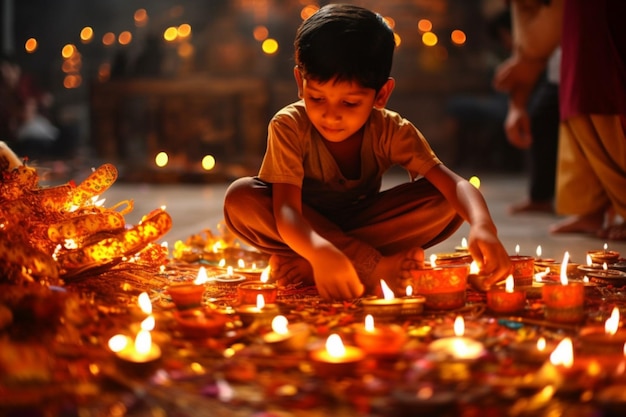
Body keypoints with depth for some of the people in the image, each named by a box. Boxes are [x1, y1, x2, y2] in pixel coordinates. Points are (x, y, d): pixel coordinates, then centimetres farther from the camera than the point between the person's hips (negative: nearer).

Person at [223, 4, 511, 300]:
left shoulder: (390, 131, -18)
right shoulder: (288, 127, -25)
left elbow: (455, 184, -28)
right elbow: (286, 209, -36)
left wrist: (483, 226, -52)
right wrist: (321, 252, -59)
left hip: (361, 223, 2)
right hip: (304, 232, -2)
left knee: (446, 202, -23)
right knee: (240, 198, -33)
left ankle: (305, 267, -25)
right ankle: (373, 265, -30)